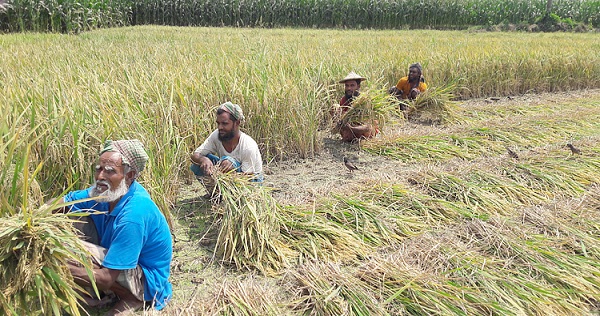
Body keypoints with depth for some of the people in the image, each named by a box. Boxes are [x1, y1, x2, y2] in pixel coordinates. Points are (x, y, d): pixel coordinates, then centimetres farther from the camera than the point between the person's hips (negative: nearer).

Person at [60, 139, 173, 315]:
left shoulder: (132, 216, -33)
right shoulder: (109, 190, -7)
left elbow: (106, 278, -31)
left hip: (146, 282, -9)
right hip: (122, 264, 9)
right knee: (74, 215, 2)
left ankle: (131, 298, -8)